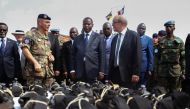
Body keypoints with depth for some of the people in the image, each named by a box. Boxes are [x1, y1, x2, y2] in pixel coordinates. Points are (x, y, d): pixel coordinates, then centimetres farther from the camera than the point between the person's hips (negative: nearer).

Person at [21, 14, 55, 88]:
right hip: (36, 70, -7)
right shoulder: (31, 35, -2)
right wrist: (35, 62, -20)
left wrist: (51, 56, 8)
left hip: (48, 71, 7)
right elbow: (25, 49, -13)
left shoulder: (47, 37, 22)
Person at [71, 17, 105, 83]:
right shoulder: (77, 38, 14)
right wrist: (73, 70, 5)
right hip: (79, 72, 2)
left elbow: (102, 55, 2)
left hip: (93, 71, -2)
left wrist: (101, 71, -3)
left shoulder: (98, 38, 5)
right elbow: (73, 55, 13)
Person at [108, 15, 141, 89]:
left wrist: (136, 73, -14)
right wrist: (110, 74, 13)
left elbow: (137, 55, -9)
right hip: (115, 73, 6)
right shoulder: (115, 38, 16)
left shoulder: (133, 35, -4)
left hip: (128, 73, -6)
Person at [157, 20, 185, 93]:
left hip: (175, 71, -1)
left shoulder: (179, 41, 5)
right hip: (162, 71, 1)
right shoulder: (161, 42, 9)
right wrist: (156, 70, 6)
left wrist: (183, 71, -3)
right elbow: (158, 57, 11)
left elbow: (183, 57, 3)